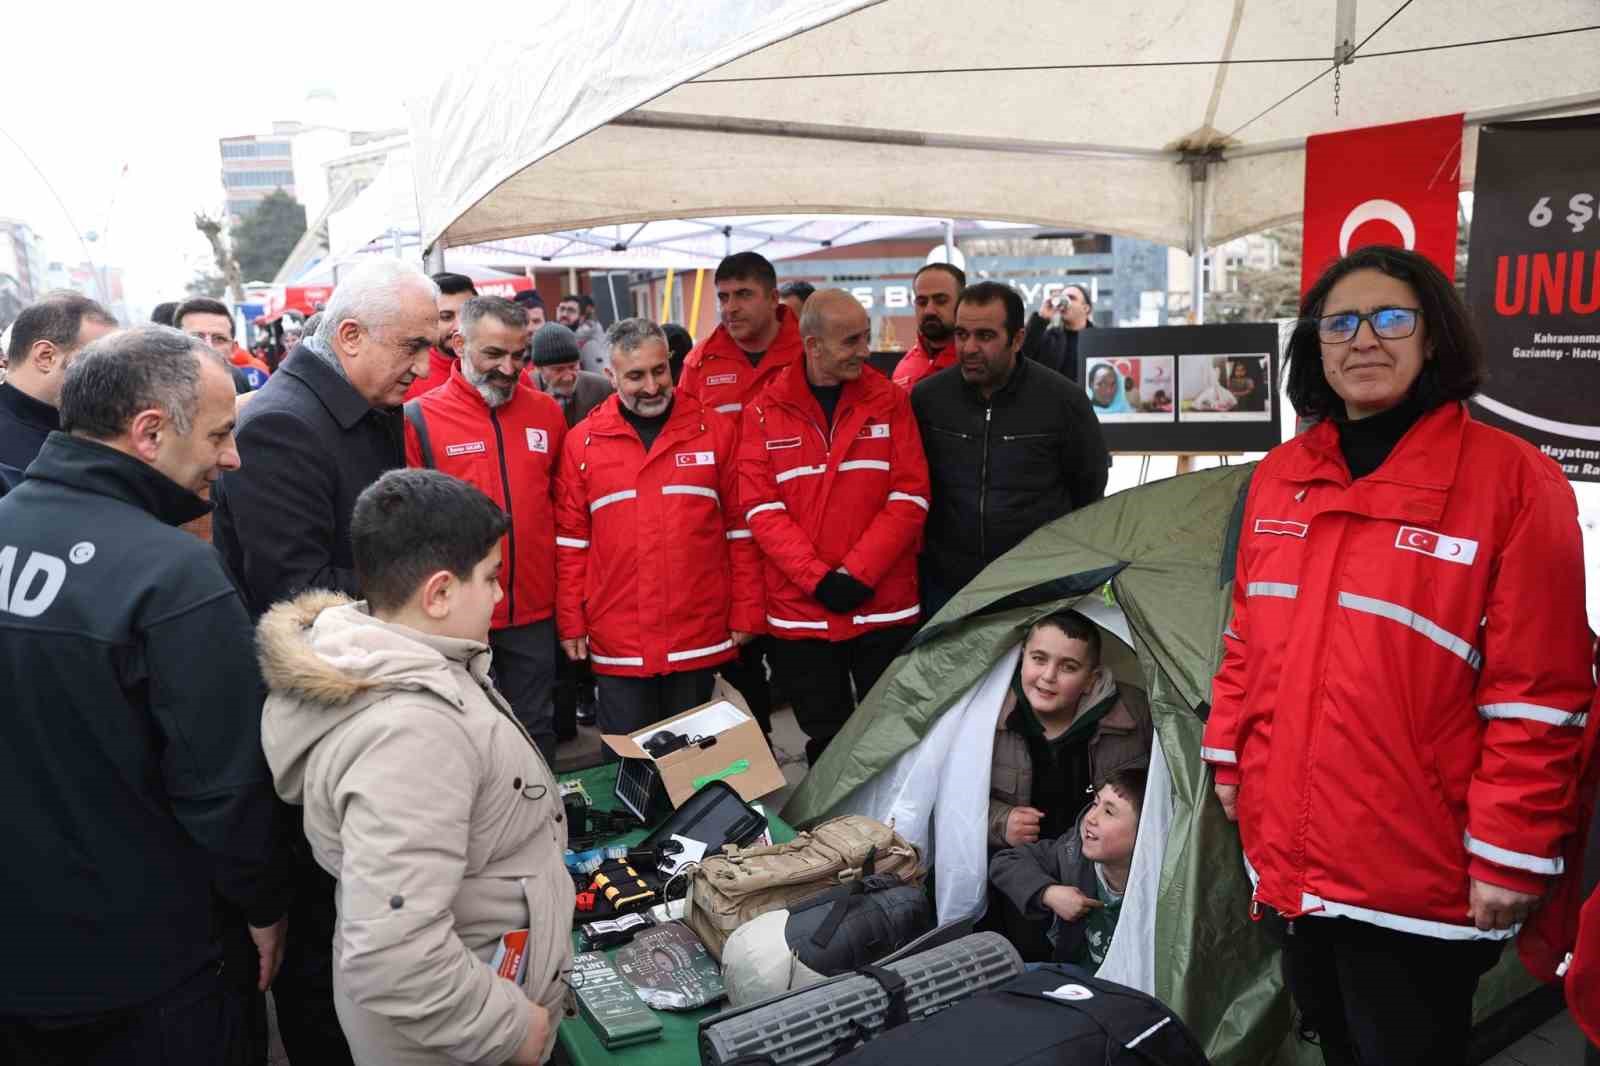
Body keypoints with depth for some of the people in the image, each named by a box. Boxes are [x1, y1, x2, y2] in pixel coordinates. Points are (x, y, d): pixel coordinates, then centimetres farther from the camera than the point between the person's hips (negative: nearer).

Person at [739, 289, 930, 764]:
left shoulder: (890, 400, 1)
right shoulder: (765, 412, 0)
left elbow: (909, 497, -4)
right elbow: (761, 508, -6)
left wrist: (858, 573, -13)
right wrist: (819, 578, -15)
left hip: (885, 608, 0)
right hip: (800, 612, 0)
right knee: (824, 736, 15)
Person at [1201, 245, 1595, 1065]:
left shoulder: (1510, 477, -13)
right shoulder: (1279, 476, 5)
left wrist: (1509, 855, -14)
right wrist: (1228, 755, 12)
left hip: (1417, 875, -5)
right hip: (1287, 851, 5)